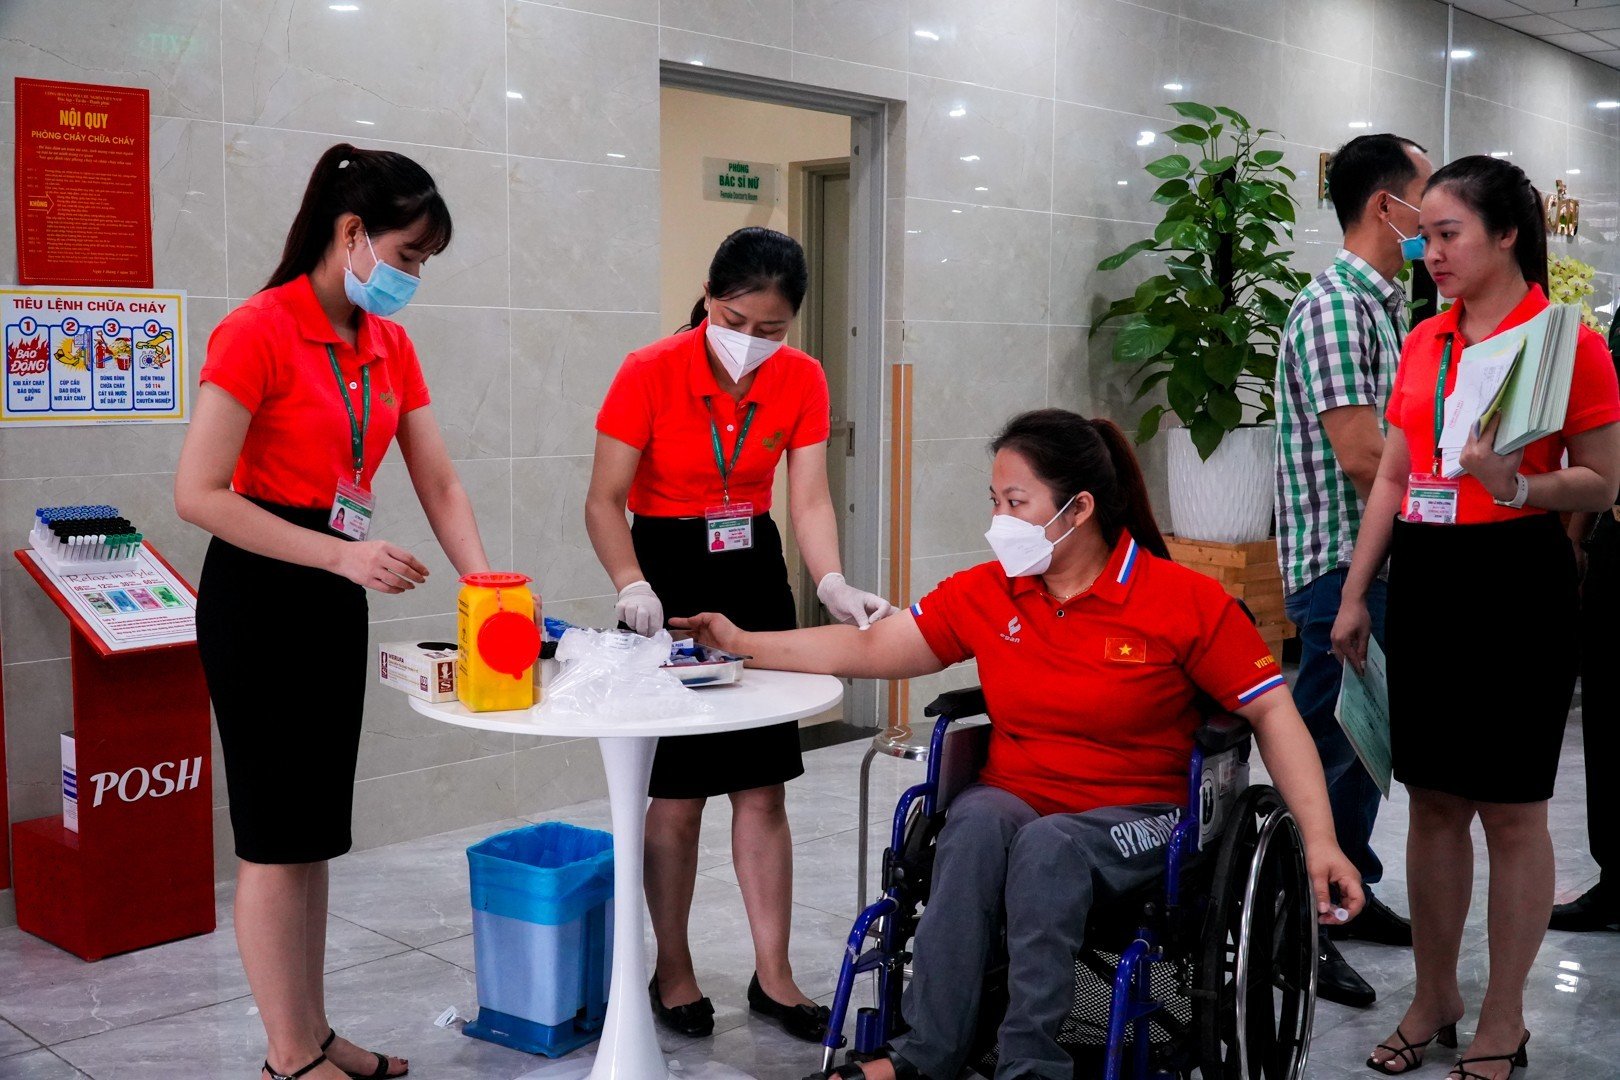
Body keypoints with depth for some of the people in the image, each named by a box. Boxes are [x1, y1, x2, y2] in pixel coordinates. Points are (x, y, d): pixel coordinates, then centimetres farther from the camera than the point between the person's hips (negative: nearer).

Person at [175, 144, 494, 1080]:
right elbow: (200, 494, -18)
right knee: (276, 835, 1)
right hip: (258, 593, -8)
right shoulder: (258, 331, -14)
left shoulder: (390, 345, 8)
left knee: (317, 831, 14)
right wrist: (342, 553, -23)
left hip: (336, 600, 8)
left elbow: (439, 483, 8)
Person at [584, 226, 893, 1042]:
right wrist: (632, 589, -29)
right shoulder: (650, 373, -16)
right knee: (677, 790, 1)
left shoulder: (802, 381, -5)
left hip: (755, 576, 3)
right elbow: (604, 501, -13)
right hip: (669, 573, -3)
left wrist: (833, 586, -27)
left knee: (762, 787, 6)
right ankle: (672, 969, 19)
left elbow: (809, 501, -9)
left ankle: (773, 975, 17)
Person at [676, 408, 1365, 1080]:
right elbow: (869, 650, 6)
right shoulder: (984, 594, 3)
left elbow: (1272, 713, -4)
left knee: (1048, 843, -35)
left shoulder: (1185, 600, -6)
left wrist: (1319, 840, -12)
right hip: (1012, 797, 3)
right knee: (978, 821, -32)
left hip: (1135, 817, -3)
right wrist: (743, 644, -1)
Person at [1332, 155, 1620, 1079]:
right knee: (1433, 800, 12)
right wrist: (1356, 594, 10)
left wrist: (1516, 483, -24)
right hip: (1426, 578, 6)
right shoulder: (1424, 342, 10)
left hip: (1517, 579, -5)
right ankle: (1434, 999, 27)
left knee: (1512, 810, 4)